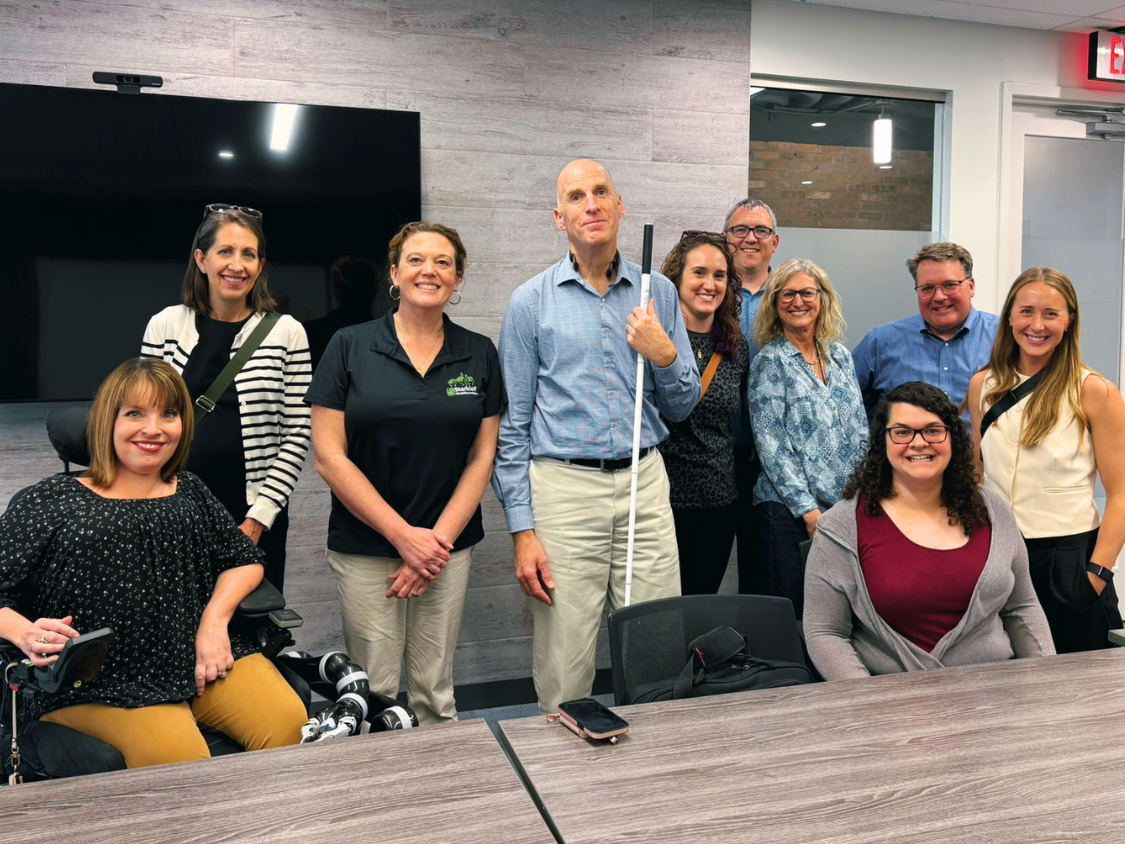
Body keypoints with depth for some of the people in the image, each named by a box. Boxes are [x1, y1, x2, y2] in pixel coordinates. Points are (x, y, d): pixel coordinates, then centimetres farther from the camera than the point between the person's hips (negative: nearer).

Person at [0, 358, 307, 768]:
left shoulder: (190, 493, 16)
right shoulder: (52, 500, 6)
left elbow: (245, 560, 18)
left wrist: (215, 617, -1)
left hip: (198, 658, 4)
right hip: (95, 683, -3)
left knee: (287, 720, -19)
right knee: (176, 752, -31)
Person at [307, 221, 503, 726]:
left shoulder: (480, 355, 6)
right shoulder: (350, 347, -1)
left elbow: (482, 457, 5)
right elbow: (329, 457, -5)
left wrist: (440, 539, -6)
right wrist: (405, 536, -10)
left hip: (448, 546, 2)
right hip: (365, 547, -2)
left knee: (434, 693, 9)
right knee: (374, 694, 3)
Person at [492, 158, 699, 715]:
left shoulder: (658, 293, 9)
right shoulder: (531, 302, 2)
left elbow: (682, 408, 13)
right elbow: (513, 423, 1)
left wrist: (664, 355, -8)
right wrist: (521, 529, -5)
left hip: (644, 483, 3)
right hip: (563, 486, -2)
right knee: (564, 673, 2)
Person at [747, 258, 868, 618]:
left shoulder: (840, 356, 13)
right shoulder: (770, 362, -3)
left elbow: (860, 432, 15)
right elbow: (771, 444, -10)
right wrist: (808, 509, -14)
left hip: (847, 506, 5)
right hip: (789, 510, -5)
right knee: (794, 614, -1)